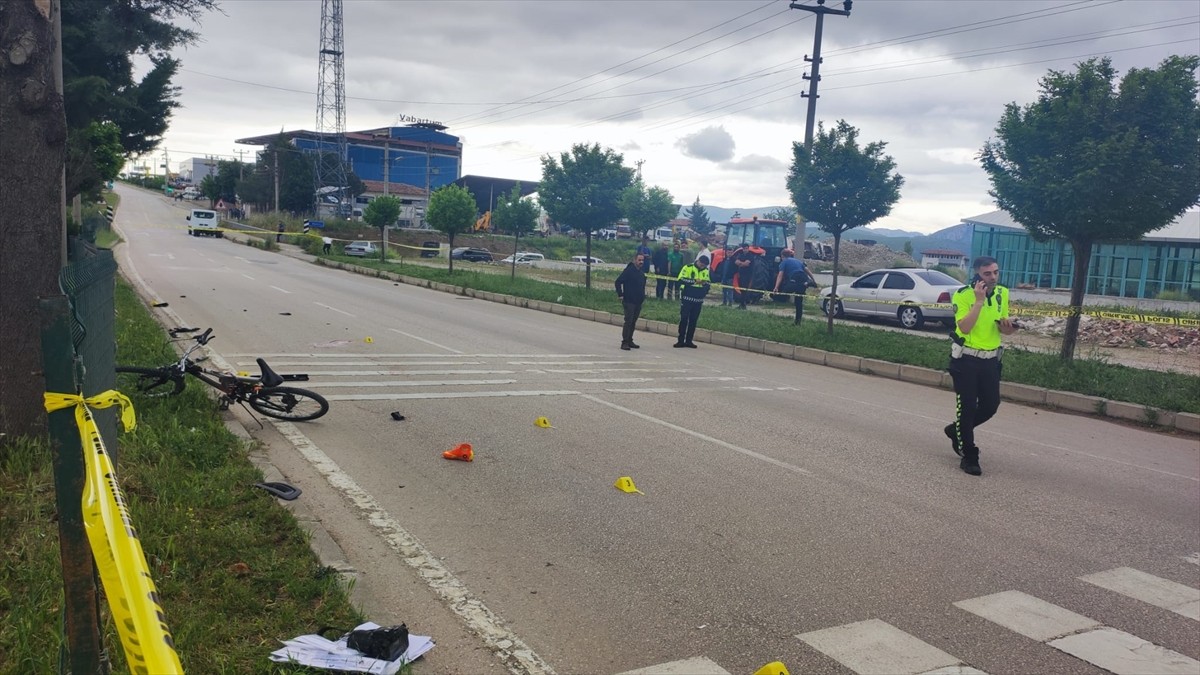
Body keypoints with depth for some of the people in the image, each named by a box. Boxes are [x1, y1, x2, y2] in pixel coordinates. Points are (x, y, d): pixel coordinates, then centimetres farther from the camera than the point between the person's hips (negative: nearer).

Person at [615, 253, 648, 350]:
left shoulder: (642, 273, 13)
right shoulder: (628, 270, -11)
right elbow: (618, 282, -14)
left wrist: (643, 296, 18)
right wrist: (620, 295, -15)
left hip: (638, 302, 7)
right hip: (629, 301, -7)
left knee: (633, 322, 12)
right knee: (628, 321, -9)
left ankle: (630, 341, 19)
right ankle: (624, 342, -6)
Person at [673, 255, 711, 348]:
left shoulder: (706, 270, 10)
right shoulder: (688, 267, -6)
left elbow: (707, 284, 15)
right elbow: (681, 280, -15)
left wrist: (705, 283, -9)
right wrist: (694, 281, -22)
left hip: (698, 300, 5)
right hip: (687, 299, -4)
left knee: (693, 321, 7)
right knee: (684, 319, -3)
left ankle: (688, 341, 12)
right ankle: (680, 341, 2)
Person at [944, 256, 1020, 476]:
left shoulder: (1002, 293, 4)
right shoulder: (963, 295, -14)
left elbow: (1002, 328, 14)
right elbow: (965, 327, -25)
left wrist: (1008, 327, -9)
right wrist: (979, 300, -26)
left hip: (990, 359, 6)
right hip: (965, 359, -6)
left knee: (991, 405, 8)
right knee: (967, 406, -1)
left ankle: (956, 430, 34)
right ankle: (969, 457, 10)